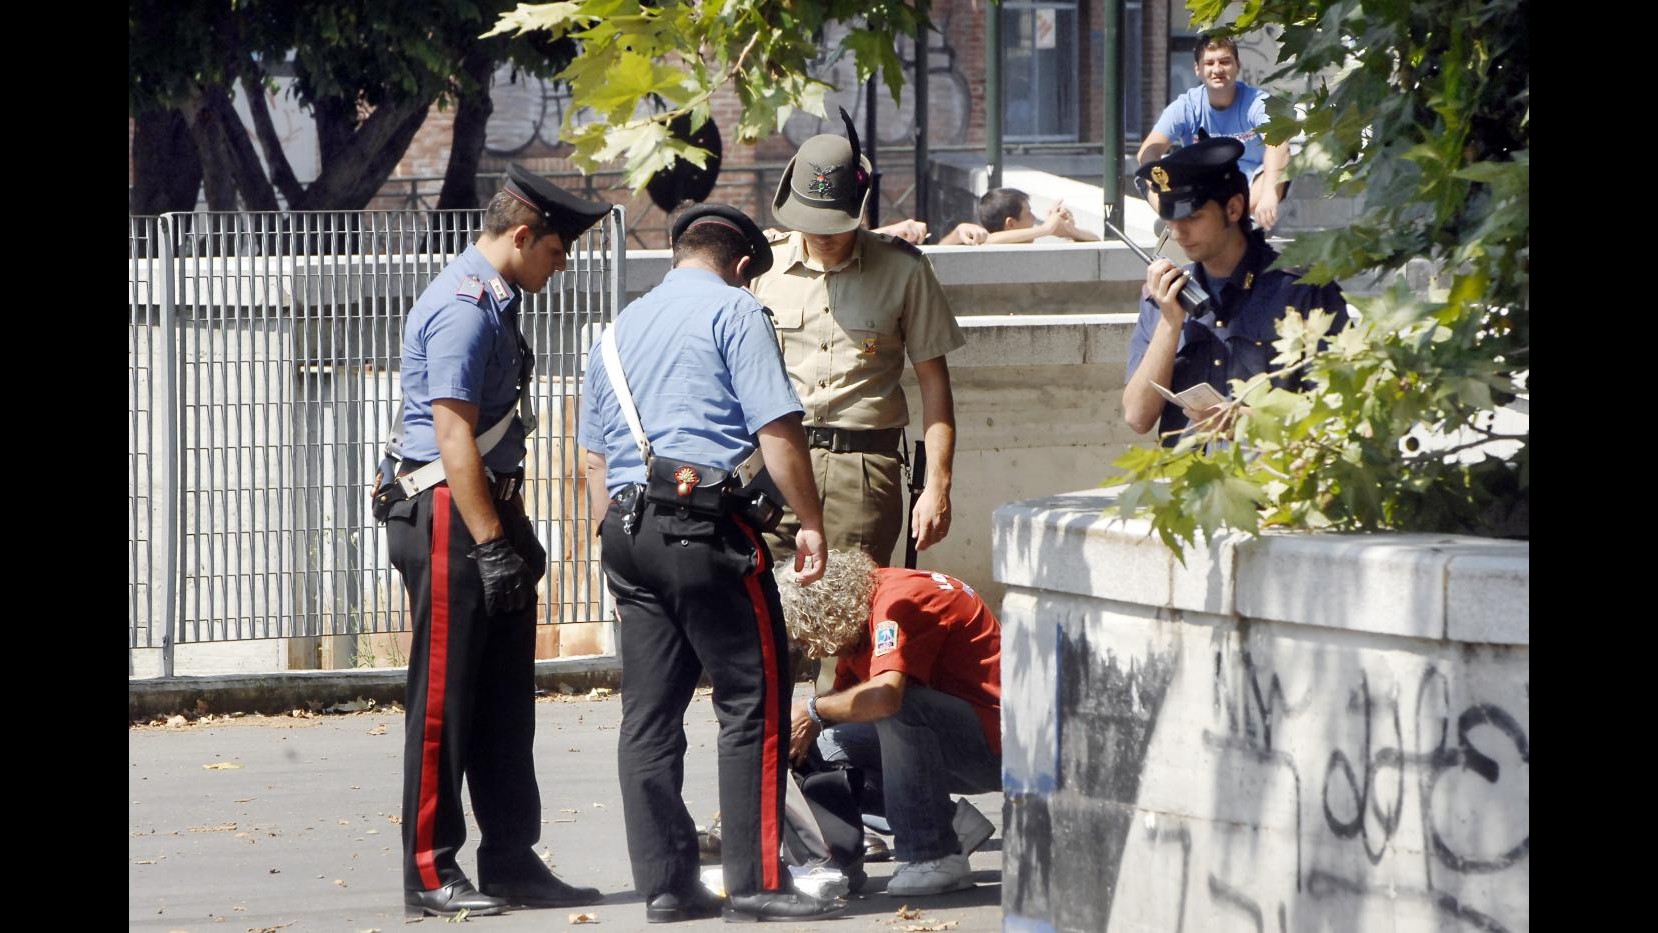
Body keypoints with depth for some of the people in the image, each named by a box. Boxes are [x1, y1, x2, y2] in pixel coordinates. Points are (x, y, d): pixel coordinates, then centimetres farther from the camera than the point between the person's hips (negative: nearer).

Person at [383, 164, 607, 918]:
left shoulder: (494, 305, 15)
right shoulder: (463, 310, -16)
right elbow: (454, 440, -21)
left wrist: (515, 534, 21)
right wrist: (490, 545, -22)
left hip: (491, 511, 10)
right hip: (450, 518, -10)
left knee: (505, 700, 12)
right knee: (444, 701, -4)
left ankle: (512, 862, 17)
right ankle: (431, 875, 0)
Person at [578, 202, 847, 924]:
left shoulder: (622, 327, 20)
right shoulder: (733, 310, -1)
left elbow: (593, 457, 23)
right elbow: (777, 428, -10)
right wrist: (809, 523, -6)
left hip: (627, 528, 7)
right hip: (707, 528, -7)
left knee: (649, 713, 6)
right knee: (754, 702, -3)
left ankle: (664, 884, 6)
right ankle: (756, 882, -7)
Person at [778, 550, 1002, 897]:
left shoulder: (898, 599, -21)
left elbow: (885, 695, -35)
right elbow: (846, 698, 17)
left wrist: (813, 711, -20)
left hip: (996, 744, -9)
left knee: (898, 706, -34)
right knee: (826, 747, 0)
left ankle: (935, 857, -23)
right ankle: (954, 824, 2)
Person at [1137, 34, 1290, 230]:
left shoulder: (1258, 102, -11)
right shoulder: (1186, 107, -6)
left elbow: (1278, 145, -31)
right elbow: (1147, 152, -19)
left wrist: (1269, 194, -51)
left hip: (1251, 192, -2)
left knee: (1281, 166, -33)